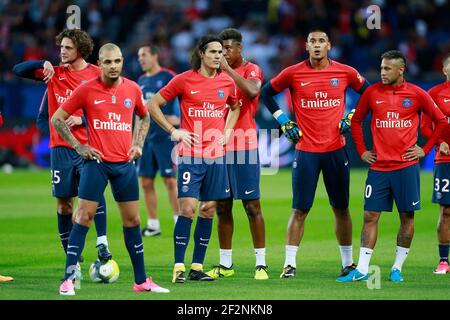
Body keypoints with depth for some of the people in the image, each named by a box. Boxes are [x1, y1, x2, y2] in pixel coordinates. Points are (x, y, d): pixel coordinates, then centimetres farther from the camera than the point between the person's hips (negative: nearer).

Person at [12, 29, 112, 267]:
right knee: (63, 201, 5)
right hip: (61, 147, 3)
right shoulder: (54, 73, 9)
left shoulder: (96, 75, 0)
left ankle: (102, 243, -22)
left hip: (88, 145, -3)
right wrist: (43, 64, -8)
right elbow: (18, 70, 7)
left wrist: (82, 120, -14)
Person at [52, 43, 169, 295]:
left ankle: (141, 281, 15)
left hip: (125, 163, 4)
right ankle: (68, 279, -4)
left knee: (132, 220, 7)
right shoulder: (87, 90, -4)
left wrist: (138, 144, 11)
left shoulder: (133, 89, 6)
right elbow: (57, 119, 1)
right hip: (97, 162, -3)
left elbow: (145, 116, 25)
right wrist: (78, 146, -4)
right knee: (84, 218, -7)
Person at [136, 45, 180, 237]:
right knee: (146, 182, 4)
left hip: (165, 137, -7)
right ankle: (153, 225, 11)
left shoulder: (168, 77, -6)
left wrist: (178, 119, -19)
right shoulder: (141, 81, 15)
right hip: (145, 138, 7)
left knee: (170, 181, -7)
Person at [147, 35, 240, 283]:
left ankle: (197, 267, 12)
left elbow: (234, 107, 28)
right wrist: (172, 131, -5)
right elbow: (152, 105, 1)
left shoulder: (227, 81, 7)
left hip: (216, 154, 4)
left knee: (208, 211, 5)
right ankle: (179, 267, -5)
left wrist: (227, 131, 13)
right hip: (190, 153, -4)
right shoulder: (184, 80, -5)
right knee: (187, 208, -11)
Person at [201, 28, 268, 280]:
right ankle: (226, 264, 14)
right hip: (220, 146, 6)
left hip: (245, 147, -6)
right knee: (223, 207, 7)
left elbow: (253, 91, -26)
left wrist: (228, 69, -22)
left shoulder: (252, 70, -3)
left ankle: (261, 263, -2)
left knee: (252, 206, -5)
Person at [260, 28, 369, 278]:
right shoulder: (293, 73, -2)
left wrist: (351, 118, 5)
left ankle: (348, 262, 20)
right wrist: (283, 122, 4)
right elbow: (266, 93, 11)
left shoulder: (346, 73, 1)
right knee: (300, 209, -3)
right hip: (306, 150, -1)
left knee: (341, 208, 9)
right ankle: (290, 263, 0)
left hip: (336, 149, 1)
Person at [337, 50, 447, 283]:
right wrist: (361, 151, 7)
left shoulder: (416, 94, -1)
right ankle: (361, 270, 0)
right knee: (371, 216, -2)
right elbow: (356, 121, 15)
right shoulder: (372, 93, 3)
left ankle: (397, 268, 12)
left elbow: (441, 121, 7)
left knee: (407, 216, 2)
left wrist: (425, 149, 2)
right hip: (378, 165, 1)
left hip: (406, 166, -1)